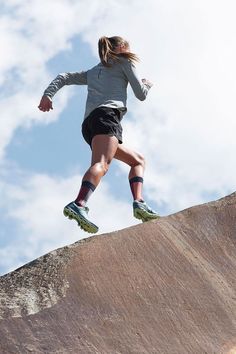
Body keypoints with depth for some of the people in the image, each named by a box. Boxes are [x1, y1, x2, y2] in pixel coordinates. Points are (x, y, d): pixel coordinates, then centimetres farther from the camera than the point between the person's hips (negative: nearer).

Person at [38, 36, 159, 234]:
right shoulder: (124, 62, 19)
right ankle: (79, 205, -54)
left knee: (138, 160, 17)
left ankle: (139, 203, -4)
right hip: (107, 114, -7)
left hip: (89, 124, 7)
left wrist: (48, 94, 10)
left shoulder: (93, 72, 36)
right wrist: (147, 84, 38)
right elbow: (141, 95, 16)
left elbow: (64, 77, 24)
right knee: (101, 164, -29)